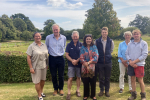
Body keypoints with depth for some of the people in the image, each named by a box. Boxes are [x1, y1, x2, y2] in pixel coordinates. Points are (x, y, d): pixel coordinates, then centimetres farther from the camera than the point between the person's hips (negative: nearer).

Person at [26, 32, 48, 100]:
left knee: (43, 80, 16)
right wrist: (31, 68, -15)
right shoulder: (31, 46, -10)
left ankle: (41, 92, 38)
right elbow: (28, 58, -12)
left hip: (44, 66, 5)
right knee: (37, 81, 4)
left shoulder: (44, 45, 6)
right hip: (36, 67, -5)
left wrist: (47, 64, 11)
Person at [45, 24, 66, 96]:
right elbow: (46, 46, 10)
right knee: (53, 75, 9)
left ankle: (61, 89, 29)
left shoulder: (64, 38, -1)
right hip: (52, 58, 0)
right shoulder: (48, 37, -6)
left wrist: (62, 52, 10)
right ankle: (55, 89, 29)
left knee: (61, 75, 8)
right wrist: (49, 52, 6)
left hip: (61, 58, 1)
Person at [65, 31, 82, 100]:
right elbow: (67, 55, -1)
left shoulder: (81, 45, 0)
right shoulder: (69, 45, 2)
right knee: (70, 78, -2)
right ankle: (69, 93, 8)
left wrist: (77, 61, -15)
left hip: (79, 64, 1)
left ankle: (77, 91, 29)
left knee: (78, 77, 12)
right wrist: (72, 60, -15)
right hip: (71, 64, -1)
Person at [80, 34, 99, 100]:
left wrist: (88, 63, -13)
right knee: (85, 82, 6)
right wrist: (86, 65, -12)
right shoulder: (83, 48, 4)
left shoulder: (94, 47, 5)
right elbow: (81, 58, -3)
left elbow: (96, 57, -4)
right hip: (84, 67, 0)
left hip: (93, 67, 0)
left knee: (93, 82, 4)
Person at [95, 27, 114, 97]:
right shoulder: (97, 41, -4)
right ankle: (101, 90, 26)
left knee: (107, 78, 10)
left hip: (108, 62, 1)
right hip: (100, 62, -1)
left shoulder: (111, 41, 0)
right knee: (101, 78, 9)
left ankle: (107, 90, 25)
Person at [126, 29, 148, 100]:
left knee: (140, 80, 2)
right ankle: (133, 94, 24)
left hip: (139, 64, -3)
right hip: (131, 65, 4)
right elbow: (127, 54, 6)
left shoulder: (144, 43, -3)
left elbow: (144, 55, -10)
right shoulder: (130, 44, 8)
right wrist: (130, 62, -11)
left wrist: (134, 61, -14)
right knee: (133, 79, 11)